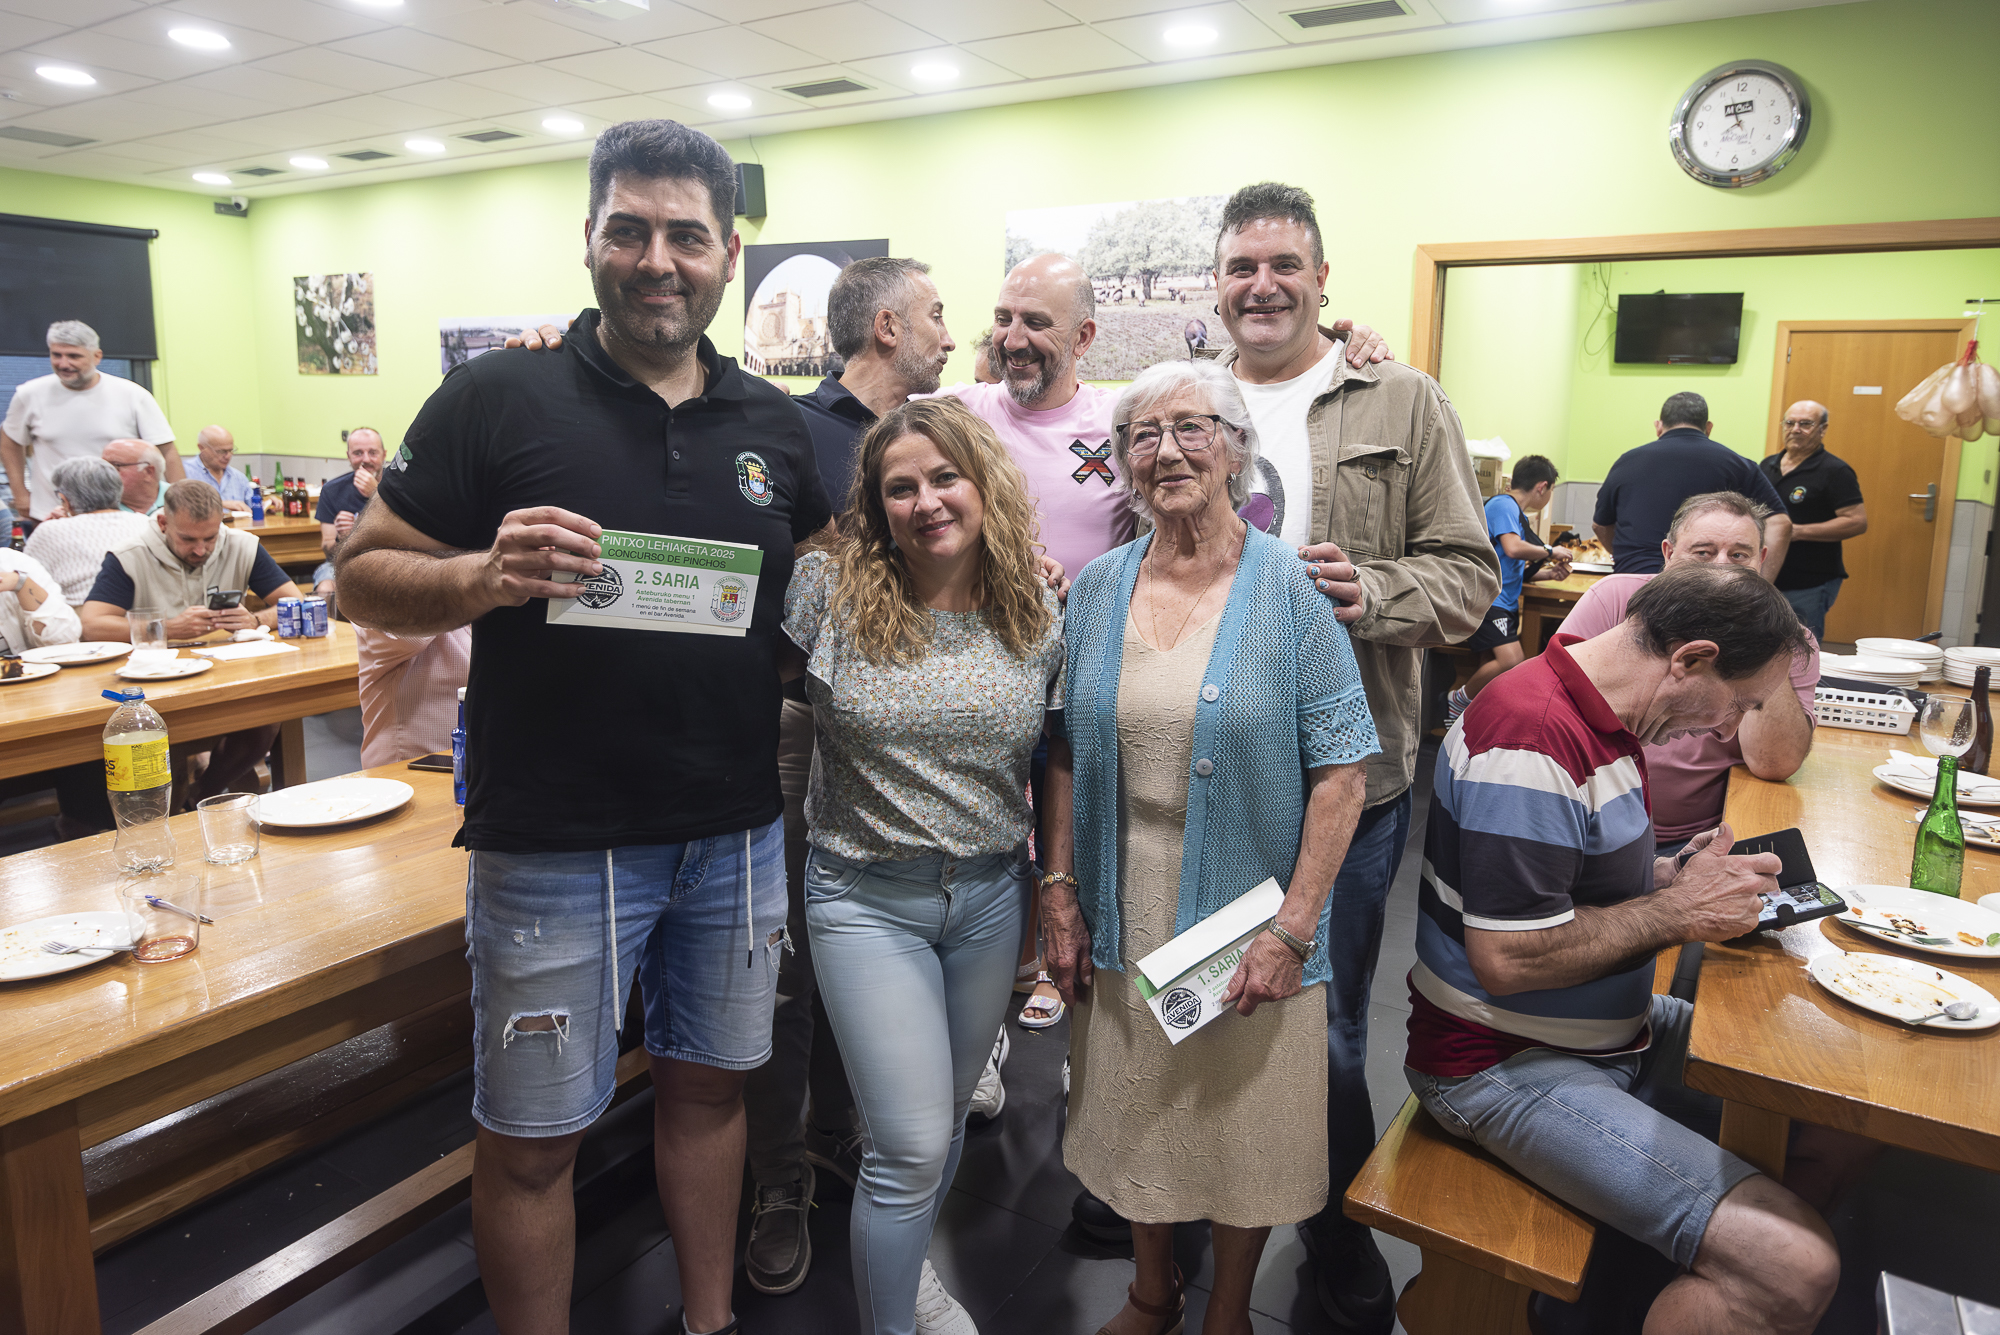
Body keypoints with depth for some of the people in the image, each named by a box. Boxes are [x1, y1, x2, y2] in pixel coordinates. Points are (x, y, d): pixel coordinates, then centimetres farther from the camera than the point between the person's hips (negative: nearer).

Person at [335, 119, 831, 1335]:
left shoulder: (773, 425, 6)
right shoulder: (498, 399, -6)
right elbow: (363, 578, -5)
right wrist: (484, 575, -23)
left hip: (738, 833, 4)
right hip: (555, 841, -4)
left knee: (710, 1086, 20)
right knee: (533, 1140, 9)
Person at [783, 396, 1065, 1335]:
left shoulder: (1041, 616, -2)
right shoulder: (829, 592, -11)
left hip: (990, 896, 4)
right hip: (866, 898, -3)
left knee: (948, 1115, 21)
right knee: (911, 1145, -3)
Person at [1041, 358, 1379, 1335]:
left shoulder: (1290, 587, -10)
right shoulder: (1097, 589, 1)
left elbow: (1341, 771, -11)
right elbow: (1065, 754, 6)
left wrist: (1292, 927, -14)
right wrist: (1059, 892, 1)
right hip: (1120, 918, 3)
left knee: (1245, 1130, 13)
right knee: (1132, 1118, 18)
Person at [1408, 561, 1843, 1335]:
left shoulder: (1599, 716, 7)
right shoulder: (1534, 738, -26)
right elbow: (1507, 959, -27)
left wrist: (1684, 876, 3)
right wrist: (1678, 909, -16)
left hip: (1607, 1029, 10)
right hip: (1506, 1068, -10)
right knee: (1794, 1268, -19)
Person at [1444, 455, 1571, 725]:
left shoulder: (1518, 514, 25)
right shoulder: (1503, 505, -6)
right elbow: (1512, 548, -22)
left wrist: (1548, 572, 11)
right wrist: (1550, 552, -6)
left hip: (1506, 604, 11)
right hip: (1487, 599, -11)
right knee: (1511, 660, -26)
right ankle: (1457, 701, -7)